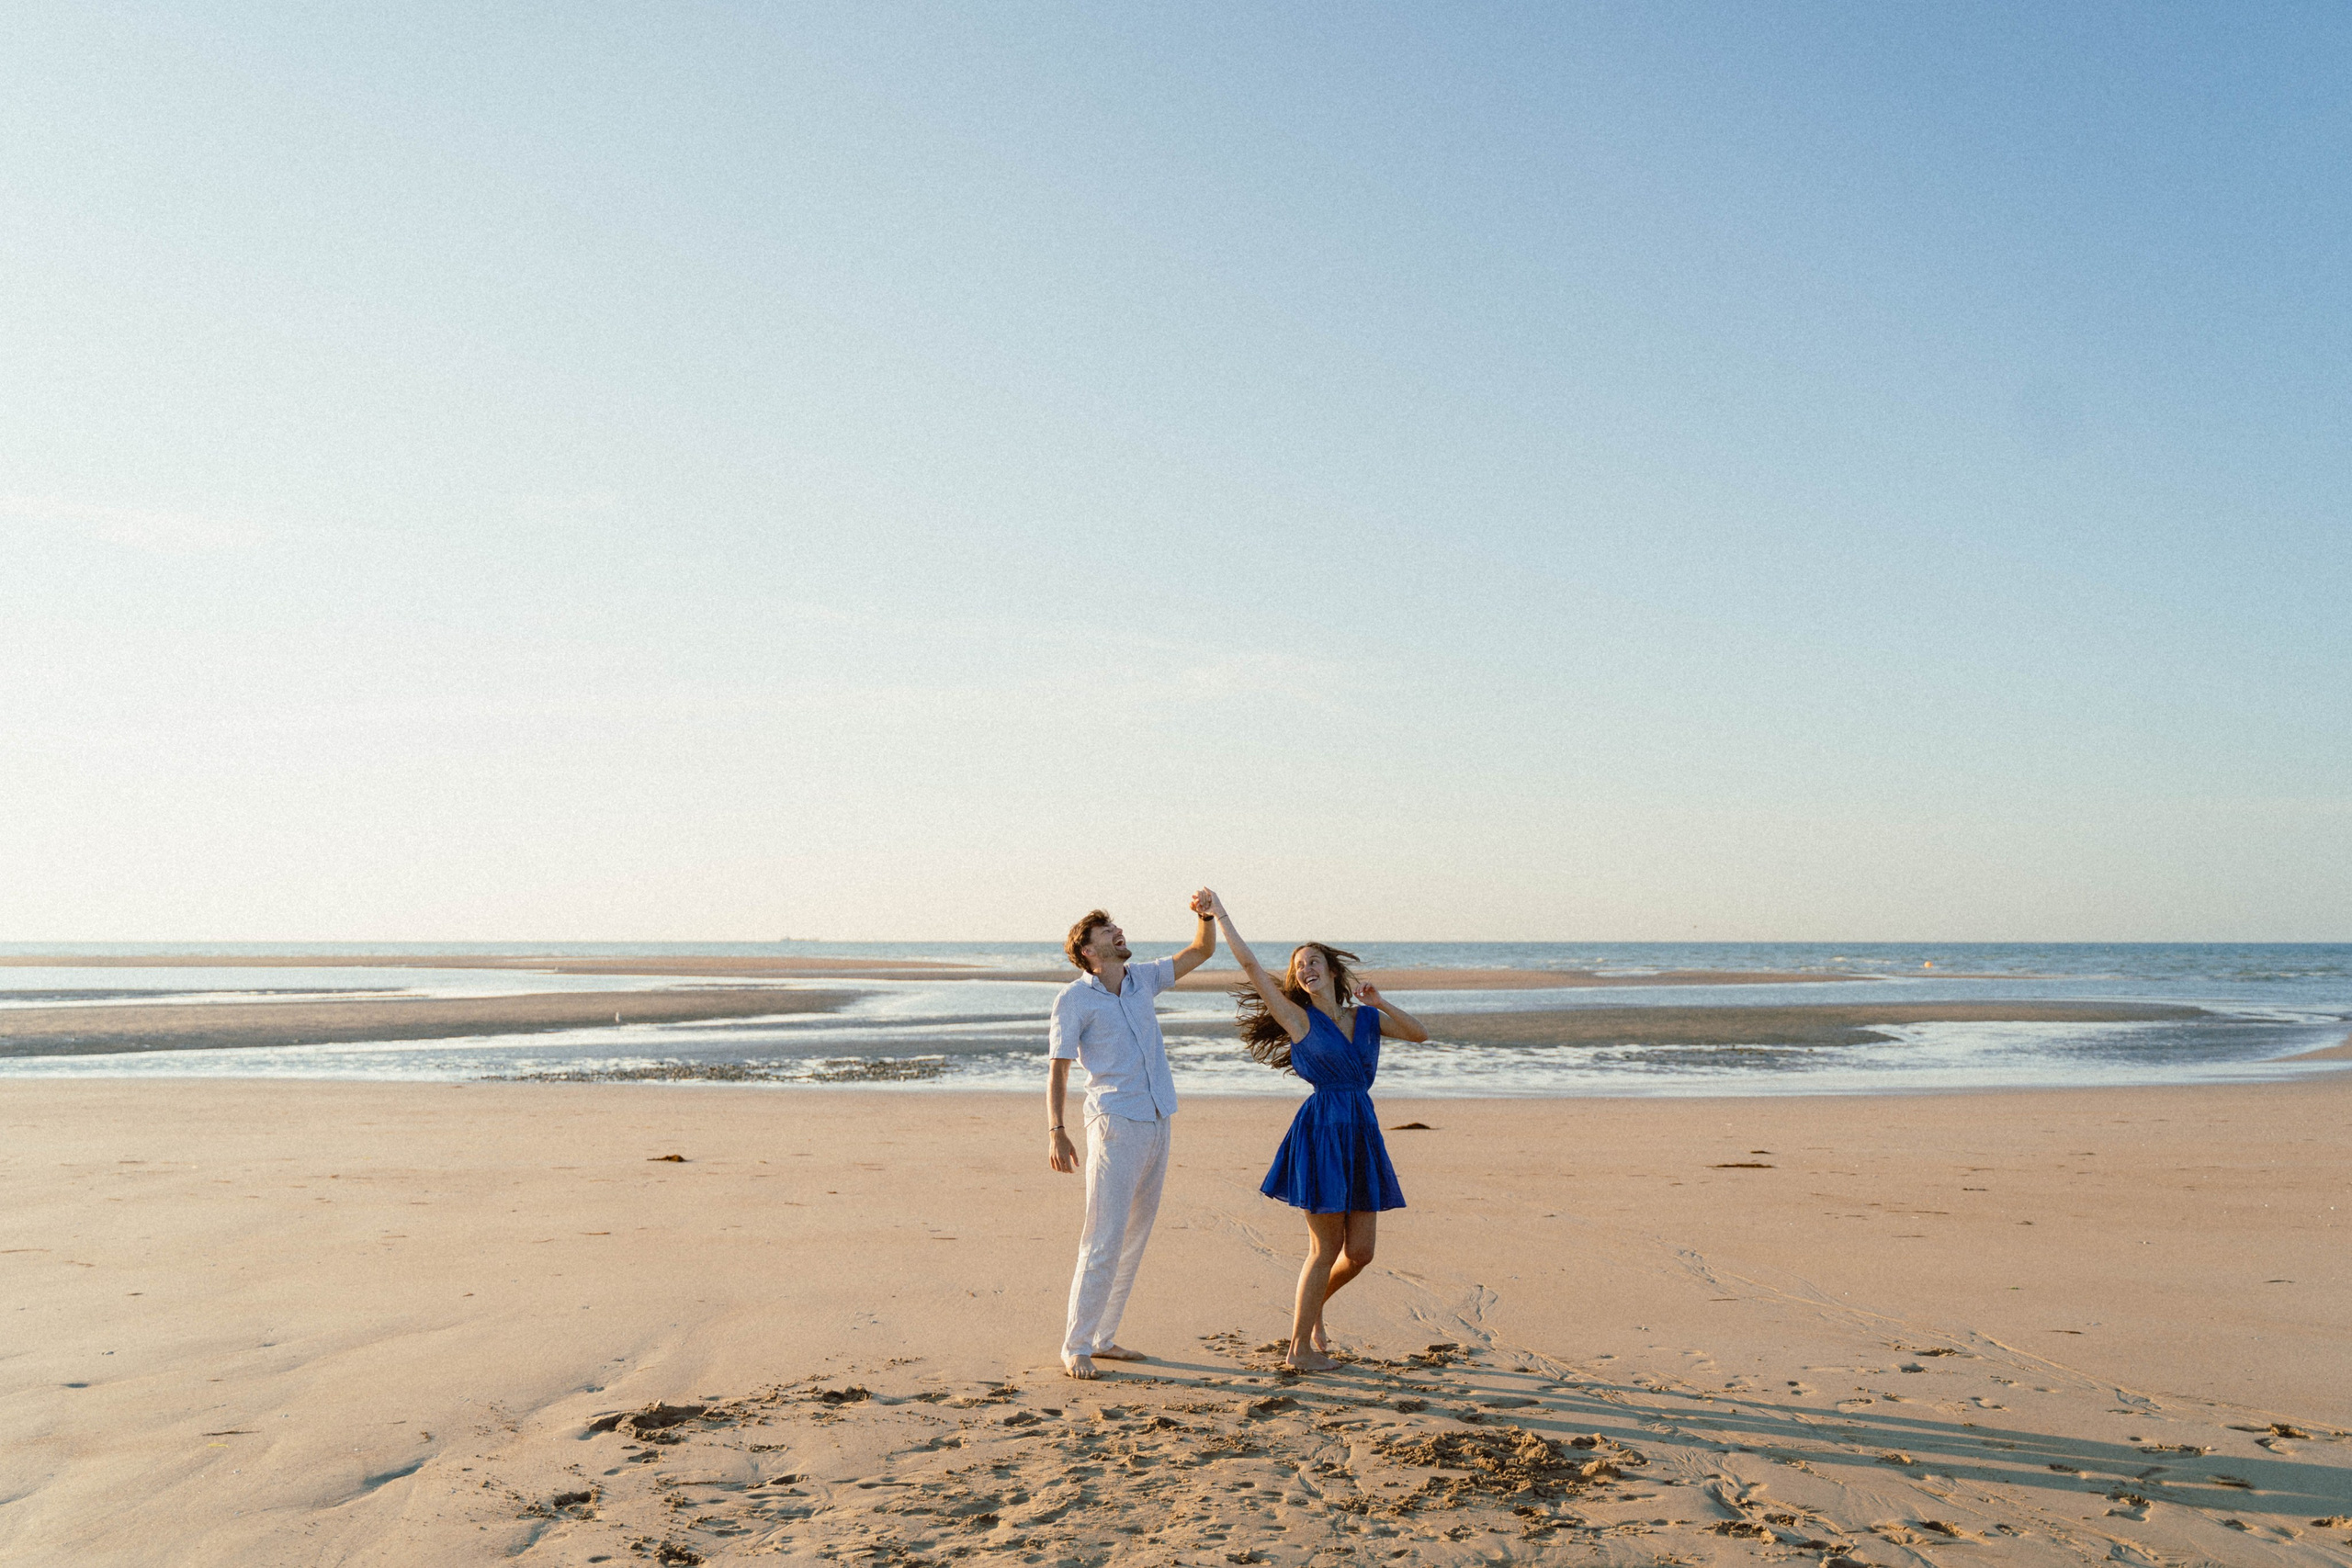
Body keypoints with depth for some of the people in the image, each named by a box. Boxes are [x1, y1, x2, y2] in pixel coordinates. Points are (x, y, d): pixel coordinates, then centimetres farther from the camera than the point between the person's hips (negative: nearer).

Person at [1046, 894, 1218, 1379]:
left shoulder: (1143, 979, 12)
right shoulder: (1074, 999, -5)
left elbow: (1201, 951, 17)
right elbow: (1057, 1069, -7)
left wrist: (1207, 917, -4)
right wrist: (1056, 1131, -17)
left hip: (1157, 1122, 7)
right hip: (1115, 1124, -7)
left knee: (1135, 1236, 10)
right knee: (1104, 1239, -9)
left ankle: (1104, 1338, 19)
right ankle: (1076, 1346, -1)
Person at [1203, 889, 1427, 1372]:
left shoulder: (1366, 1018, 13)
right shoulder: (1298, 1018, 0)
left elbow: (1421, 1033, 4)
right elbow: (1251, 966, -5)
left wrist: (1381, 1004, -8)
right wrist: (1219, 916, -3)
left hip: (1362, 1136, 5)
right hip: (1321, 1132, -5)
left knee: (1360, 1251, 7)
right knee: (1326, 1248, -1)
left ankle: (1309, 1308, 34)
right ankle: (1299, 1347, 13)